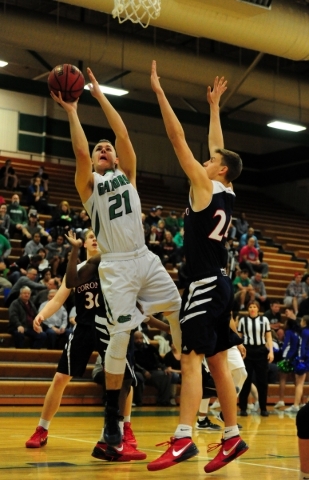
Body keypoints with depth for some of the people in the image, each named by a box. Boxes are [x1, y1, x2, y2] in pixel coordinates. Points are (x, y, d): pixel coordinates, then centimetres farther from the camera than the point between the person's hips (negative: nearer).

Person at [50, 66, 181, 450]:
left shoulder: (127, 175, 15)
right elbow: (80, 152, -13)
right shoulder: (88, 183, 7)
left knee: (180, 312, -4)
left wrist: (100, 95, 1)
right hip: (116, 266, -4)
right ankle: (111, 416, 3)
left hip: (145, 258, 4)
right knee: (119, 336, -7)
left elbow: (123, 135, 2)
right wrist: (71, 111, -7)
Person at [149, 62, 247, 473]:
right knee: (217, 362, 10)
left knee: (191, 359, -15)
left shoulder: (205, 187, -7)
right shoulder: (227, 195, 13)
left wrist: (159, 92, -4)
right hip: (220, 284, 9)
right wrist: (214, 106, 35)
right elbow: (218, 146, 26)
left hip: (205, 285, -9)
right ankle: (233, 437, 12)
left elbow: (178, 139, -8)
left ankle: (183, 439, -22)